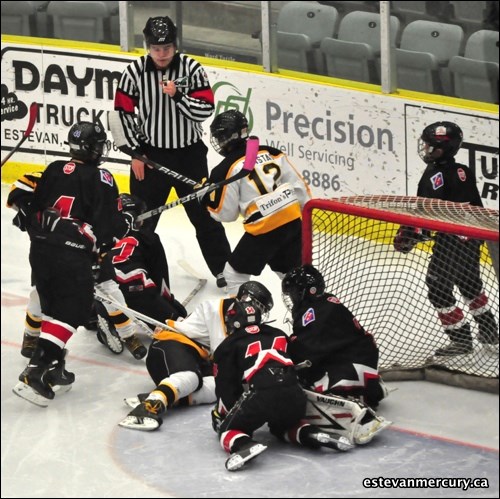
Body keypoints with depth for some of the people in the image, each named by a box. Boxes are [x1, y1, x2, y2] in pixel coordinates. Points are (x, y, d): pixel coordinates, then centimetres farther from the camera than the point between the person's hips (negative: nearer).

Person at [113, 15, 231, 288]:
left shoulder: (191, 68, -11)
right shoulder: (135, 71, -9)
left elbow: (205, 110, -14)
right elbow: (124, 113, -2)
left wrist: (177, 95, -29)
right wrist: (136, 152, -4)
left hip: (189, 153, 0)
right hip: (150, 153, 0)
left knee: (204, 212, 5)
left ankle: (224, 269, 13)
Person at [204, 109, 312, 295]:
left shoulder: (226, 169, -5)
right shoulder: (271, 153, 10)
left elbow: (226, 214, 1)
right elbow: (298, 184, 11)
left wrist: (208, 198, 18)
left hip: (264, 228, -6)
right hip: (293, 220, 6)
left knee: (235, 273, 9)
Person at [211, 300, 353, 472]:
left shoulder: (228, 347, 18)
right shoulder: (279, 335, 31)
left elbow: (226, 389, 17)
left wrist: (220, 415, 32)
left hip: (260, 396, -5)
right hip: (295, 395, 5)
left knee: (229, 429, 14)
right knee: (283, 425, 34)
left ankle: (245, 445, -20)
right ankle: (313, 434, 5)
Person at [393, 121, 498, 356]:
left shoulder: (435, 174, -16)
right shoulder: (464, 172, 8)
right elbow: (476, 205, 17)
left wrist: (410, 234, -23)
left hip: (450, 242, -9)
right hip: (472, 238, 9)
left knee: (439, 290, -2)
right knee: (470, 283, 25)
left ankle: (461, 338, -2)